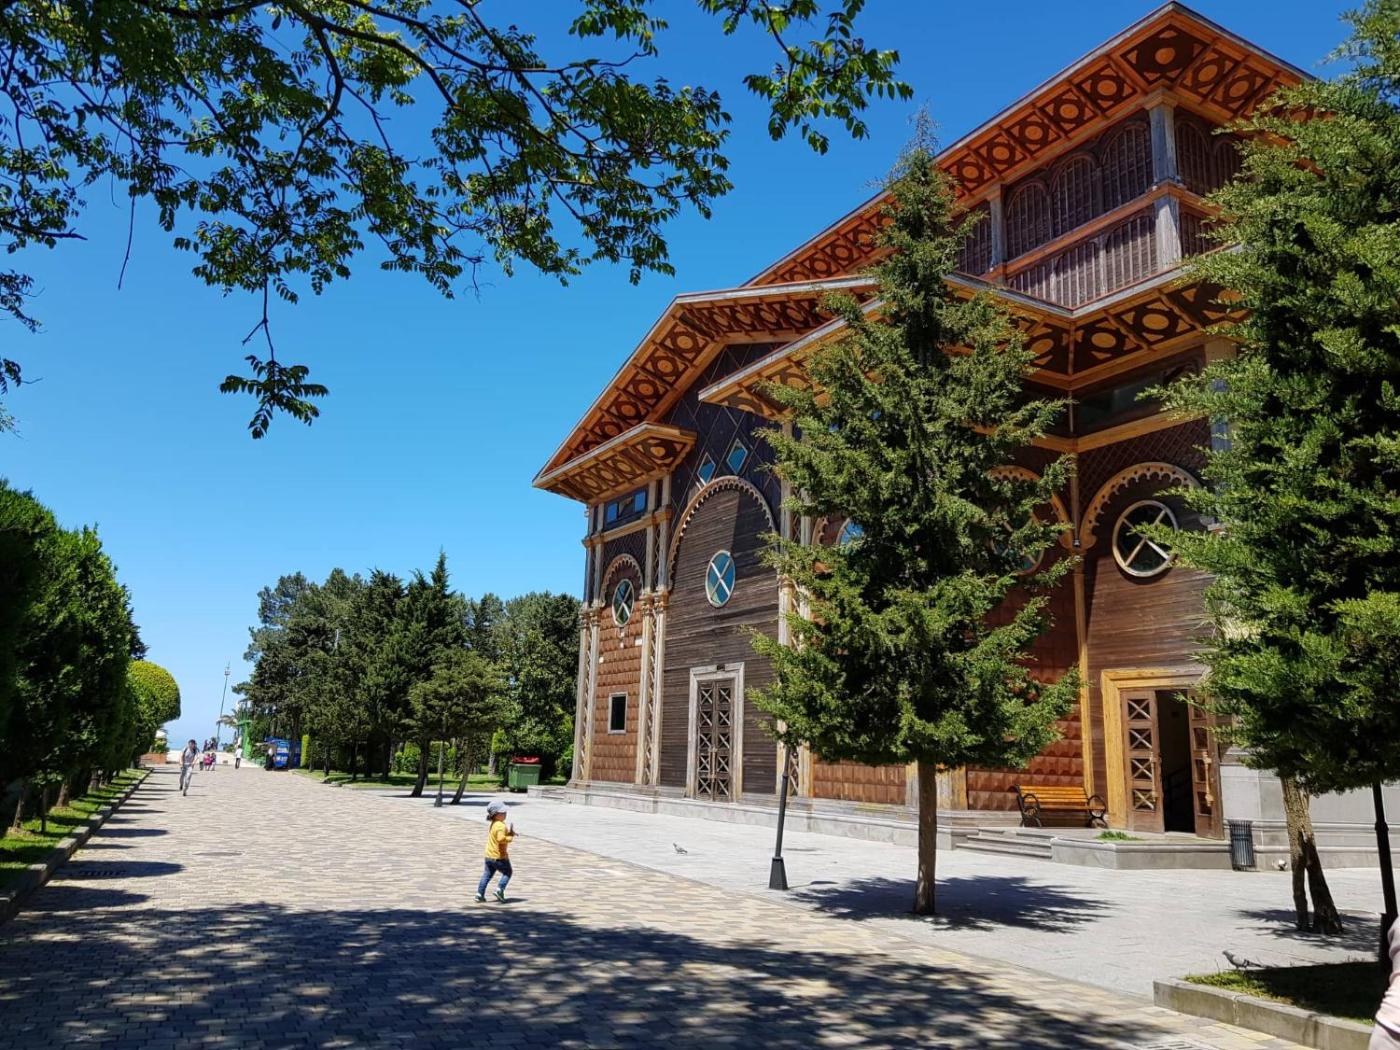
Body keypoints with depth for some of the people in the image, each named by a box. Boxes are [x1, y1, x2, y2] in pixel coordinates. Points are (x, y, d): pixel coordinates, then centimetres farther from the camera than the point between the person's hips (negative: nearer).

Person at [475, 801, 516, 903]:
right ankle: (499, 890, -1)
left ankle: (480, 894, 14)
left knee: (487, 874, 16)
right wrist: (510, 837, -21)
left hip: (489, 855, 8)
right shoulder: (501, 826, -22)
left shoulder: (492, 824, 9)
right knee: (507, 872, 10)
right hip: (499, 856, -8)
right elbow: (501, 838, -35)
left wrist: (509, 833, 7)